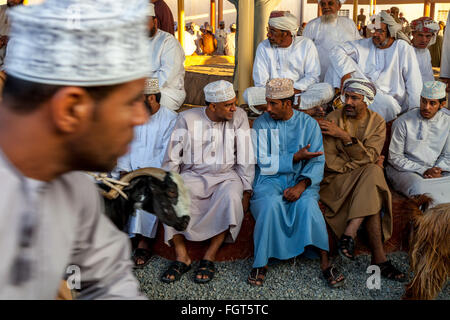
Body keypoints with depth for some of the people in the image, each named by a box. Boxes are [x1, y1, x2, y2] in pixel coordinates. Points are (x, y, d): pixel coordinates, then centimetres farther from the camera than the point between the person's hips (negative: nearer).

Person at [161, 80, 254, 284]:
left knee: (232, 197, -35)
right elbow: (172, 159, 3)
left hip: (226, 176, 0)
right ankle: (182, 257, -19)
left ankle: (209, 257, -24)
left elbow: (245, 160, 1)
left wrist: (246, 191, -5)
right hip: (192, 176, 1)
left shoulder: (239, 117, 1)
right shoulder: (187, 118, 0)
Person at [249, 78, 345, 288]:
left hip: (301, 179, 1)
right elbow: (264, 163, -6)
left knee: (307, 204, -31)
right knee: (271, 204, -32)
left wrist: (301, 185, -21)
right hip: (270, 179, 0)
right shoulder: (261, 124, 2)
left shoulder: (309, 124, 3)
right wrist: (296, 157, -14)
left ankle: (325, 262, -22)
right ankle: (261, 263, -21)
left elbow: (317, 163, -4)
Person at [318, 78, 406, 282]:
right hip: (338, 179, -3)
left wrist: (344, 136, -20)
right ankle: (378, 258, -30)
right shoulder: (333, 119, -4)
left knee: (372, 173, -34)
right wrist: (366, 165, -8)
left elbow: (370, 157, -11)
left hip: (368, 177, 3)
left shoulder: (377, 122, 4)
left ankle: (348, 235, -32)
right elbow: (330, 162, -9)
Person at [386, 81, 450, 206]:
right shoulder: (403, 122, -5)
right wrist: (422, 171, -13)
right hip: (405, 170, -3)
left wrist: (437, 170, -10)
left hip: (436, 171, 3)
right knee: (419, 188, -35)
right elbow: (394, 157, -5)